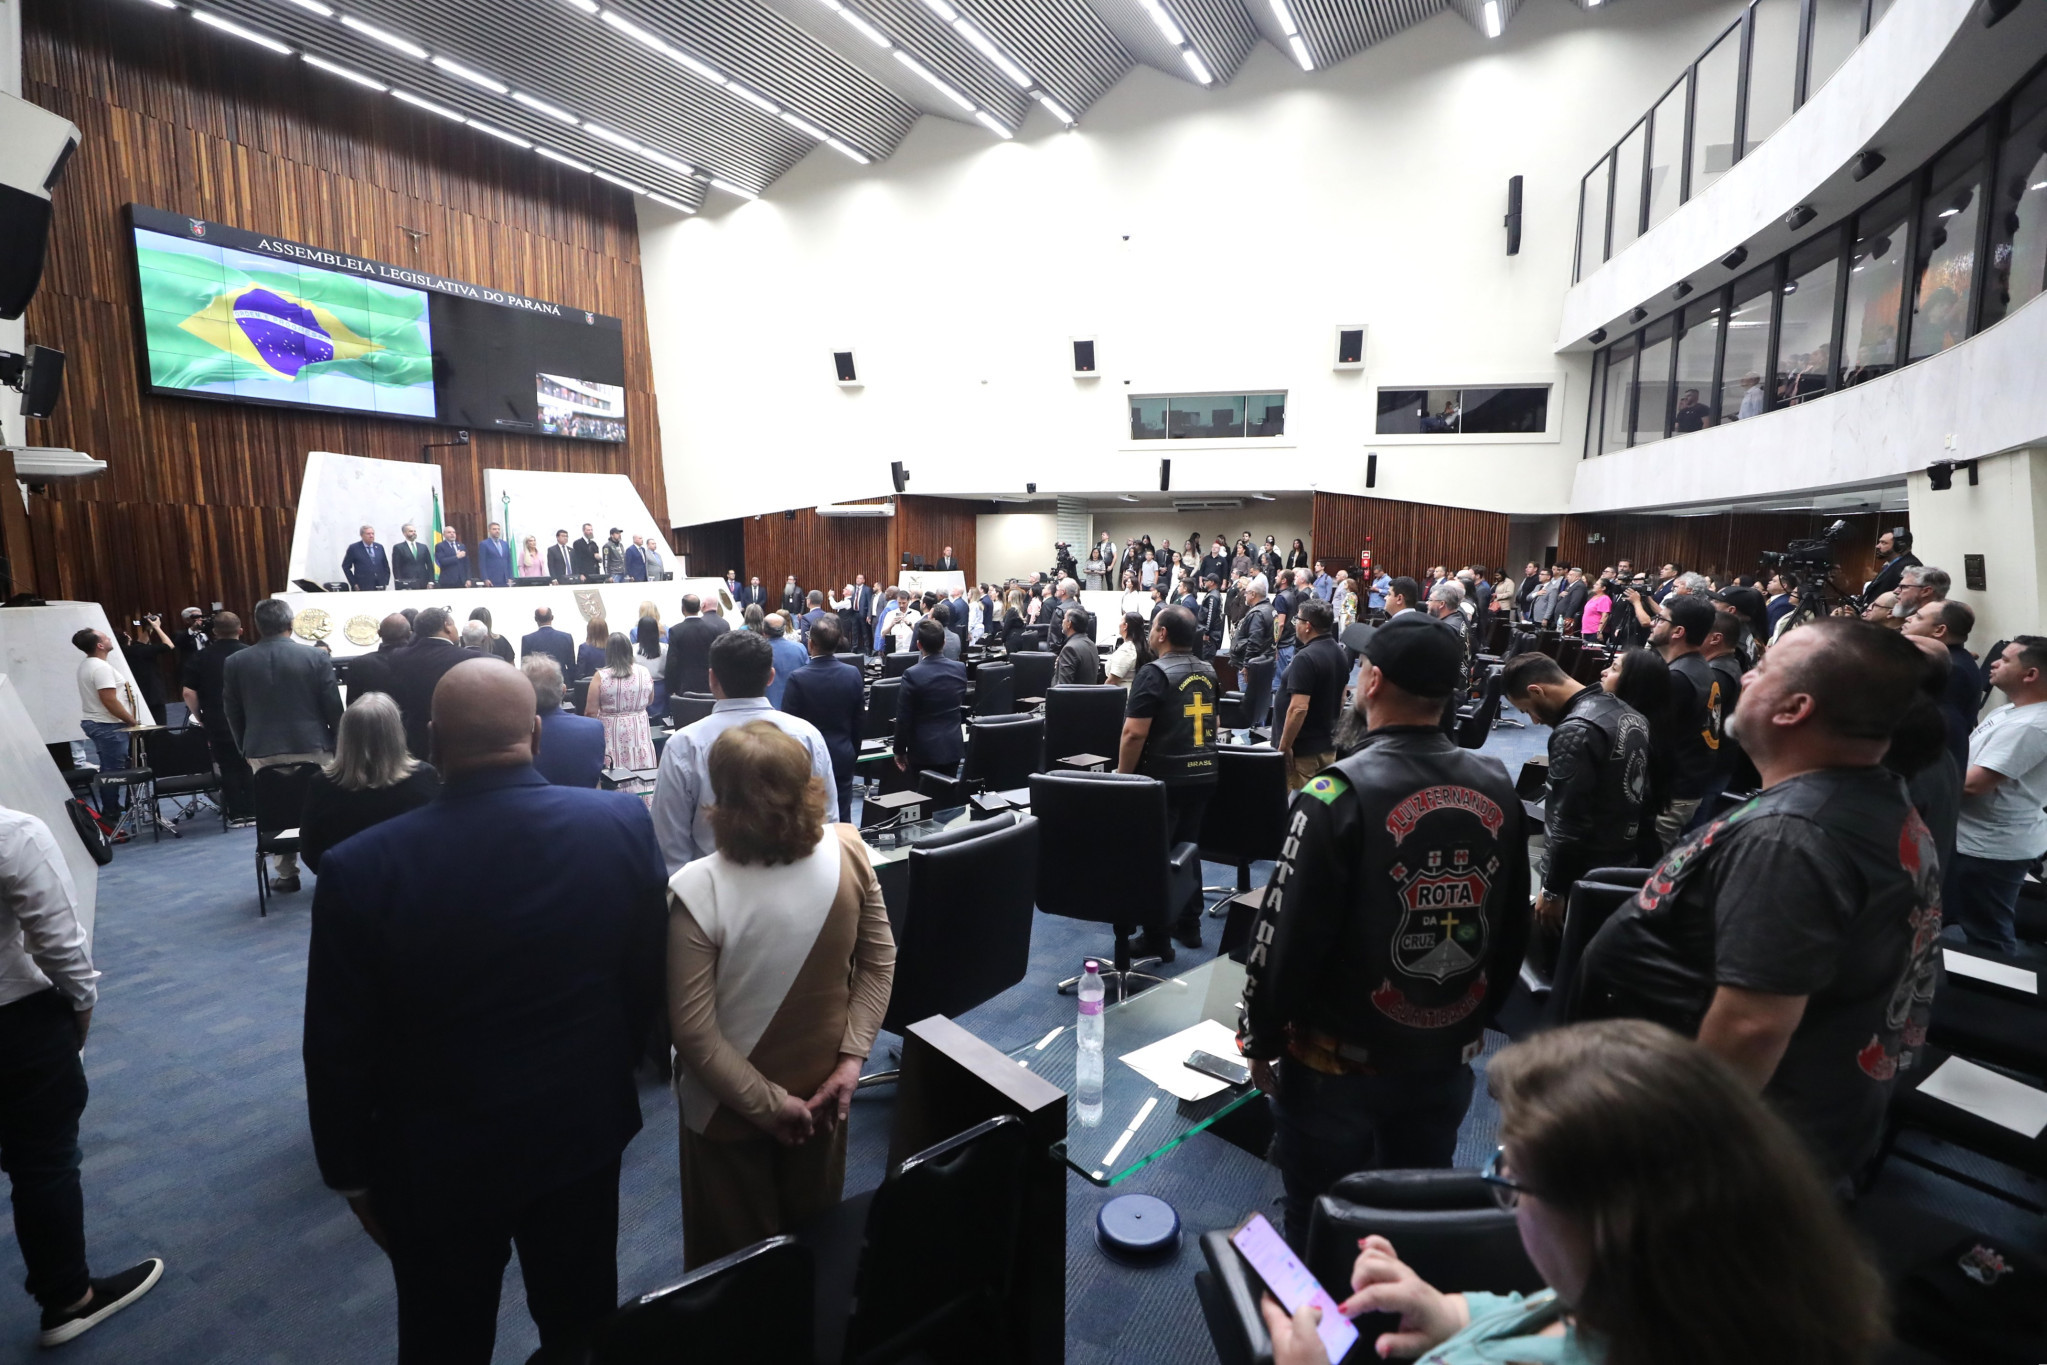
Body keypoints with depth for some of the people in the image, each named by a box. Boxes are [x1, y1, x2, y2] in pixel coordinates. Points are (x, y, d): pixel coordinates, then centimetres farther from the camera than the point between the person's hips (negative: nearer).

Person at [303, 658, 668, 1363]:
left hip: (436, 1157, -1)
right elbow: (649, 976, -6)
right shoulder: (623, 822, -19)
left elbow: (337, 1048, -12)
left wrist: (350, 1171, 5)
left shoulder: (361, 867, -23)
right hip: (584, 1127, 2)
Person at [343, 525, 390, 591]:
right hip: (363, 588, -4)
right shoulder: (354, 548, 1)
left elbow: (385, 566, 17)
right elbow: (346, 566, 4)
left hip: (380, 586, 4)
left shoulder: (379, 547, 12)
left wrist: (386, 582, 7)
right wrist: (354, 584, -4)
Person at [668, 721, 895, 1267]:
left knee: (736, 1256, 25)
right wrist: (852, 1057, -6)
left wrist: (768, 1103, -13)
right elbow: (880, 962, -9)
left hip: (729, 1111, -3)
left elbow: (693, 1030, -22)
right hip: (822, 1089, 3)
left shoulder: (697, 889, -29)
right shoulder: (848, 852, -19)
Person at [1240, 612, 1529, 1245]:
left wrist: (1260, 1038, -5)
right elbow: (1513, 928, 7)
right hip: (1448, 1057, 6)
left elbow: (1288, 935, -21)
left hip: (1340, 1061, -5)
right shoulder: (1497, 787, -5)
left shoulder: (1339, 795, -24)